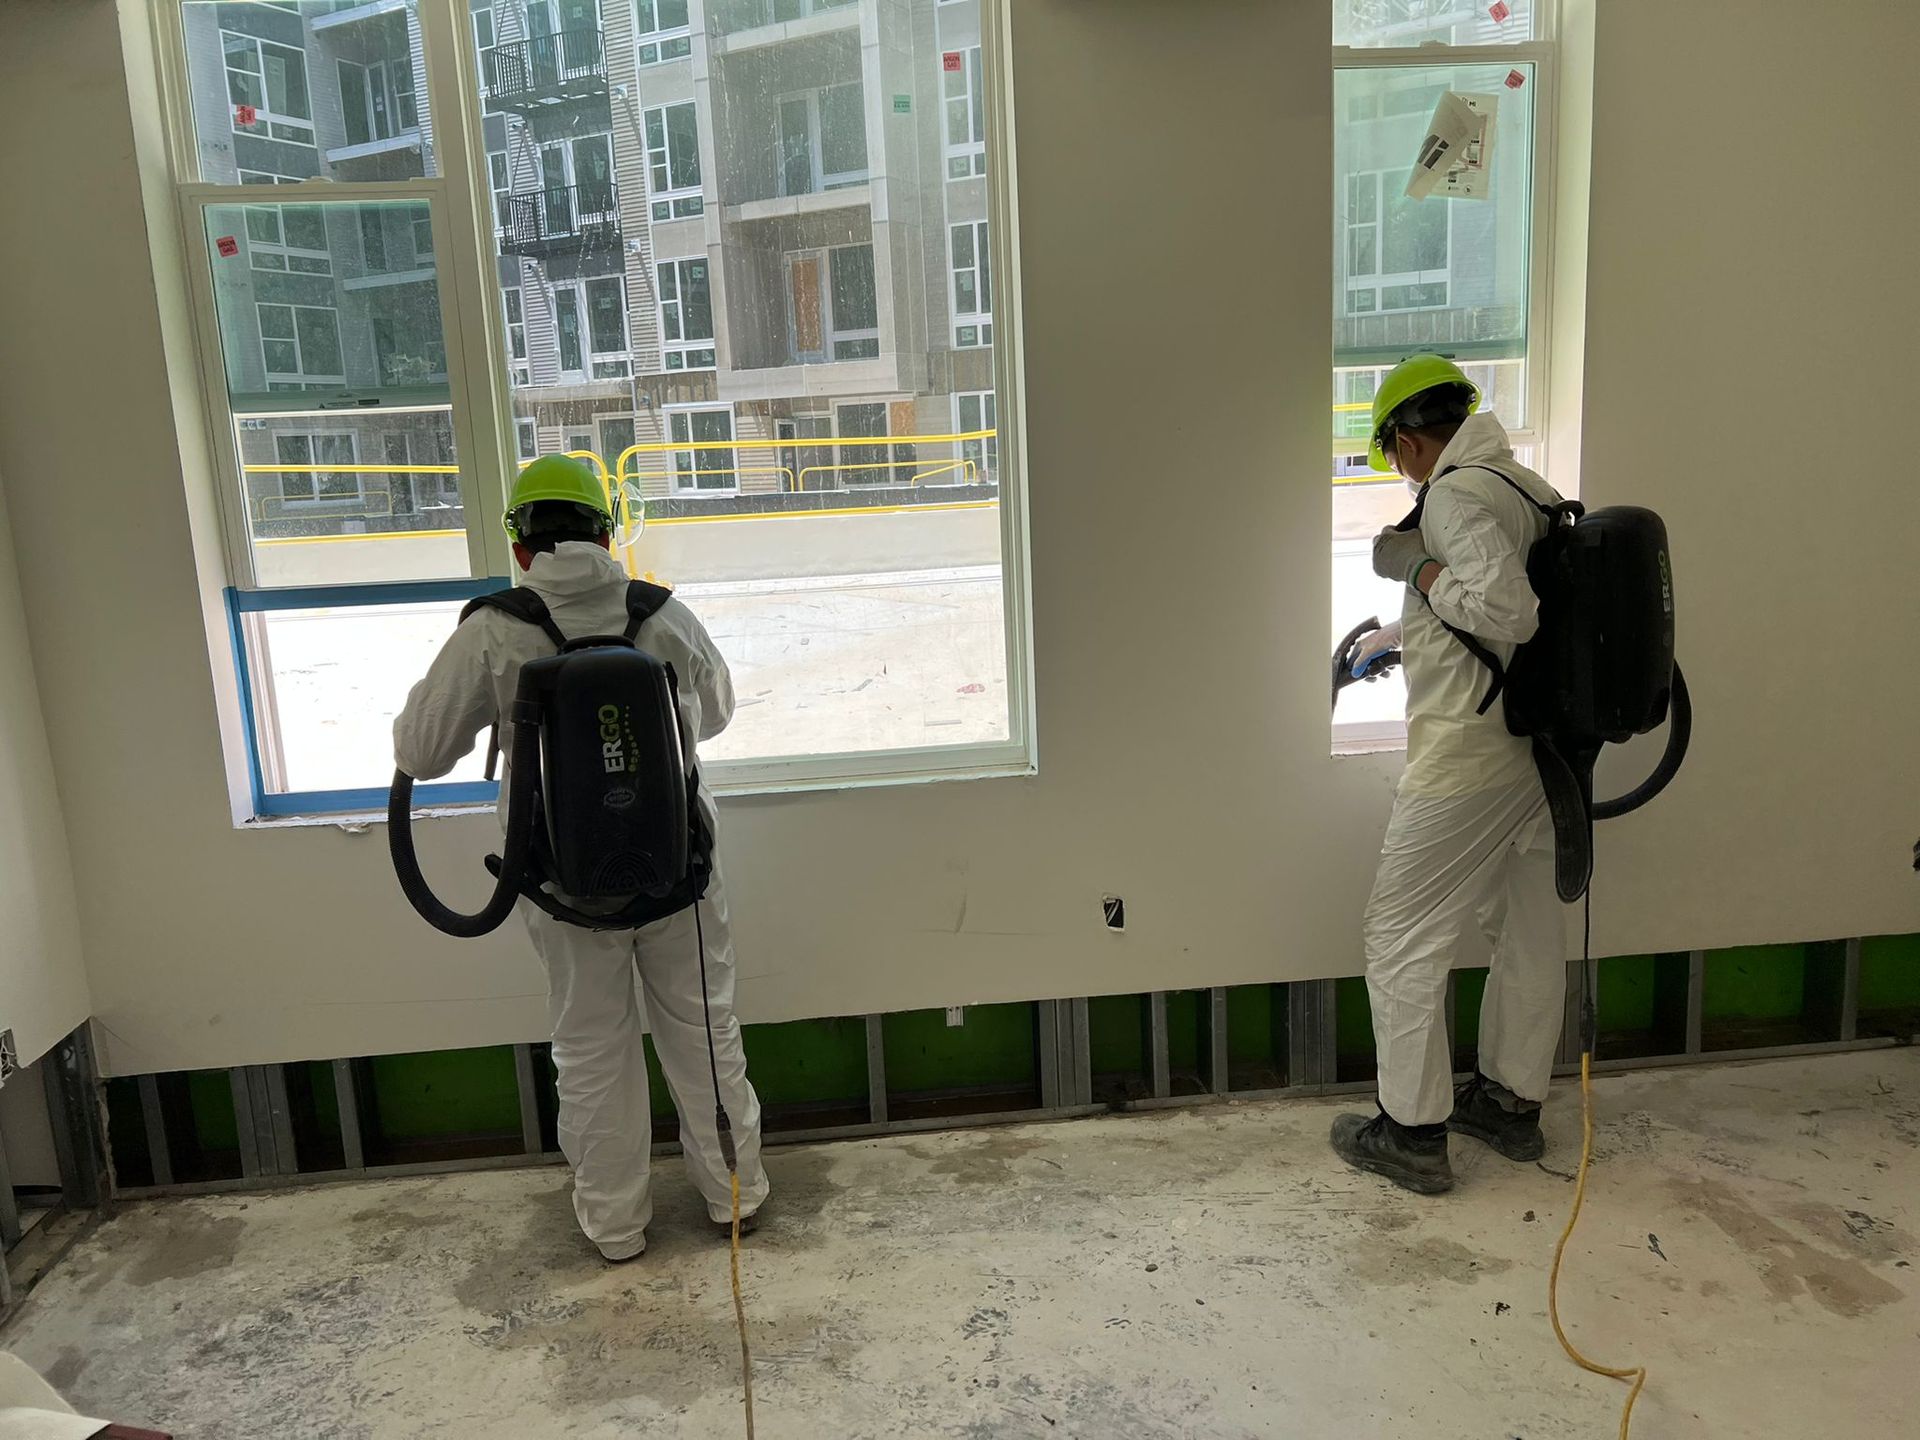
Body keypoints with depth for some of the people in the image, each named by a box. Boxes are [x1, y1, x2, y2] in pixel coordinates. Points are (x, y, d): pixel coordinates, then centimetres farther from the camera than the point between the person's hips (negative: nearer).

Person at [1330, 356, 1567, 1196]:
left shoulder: (1454, 495, -16)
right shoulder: (1528, 488, 13)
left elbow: (1507, 608, -30)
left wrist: (1420, 572, -14)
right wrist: (1397, 634, 37)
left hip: (1466, 760, -9)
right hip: (1535, 751, 9)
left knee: (1402, 937, 2)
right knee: (1528, 930, 18)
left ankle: (1412, 1133, 11)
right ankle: (1511, 1103, 34)